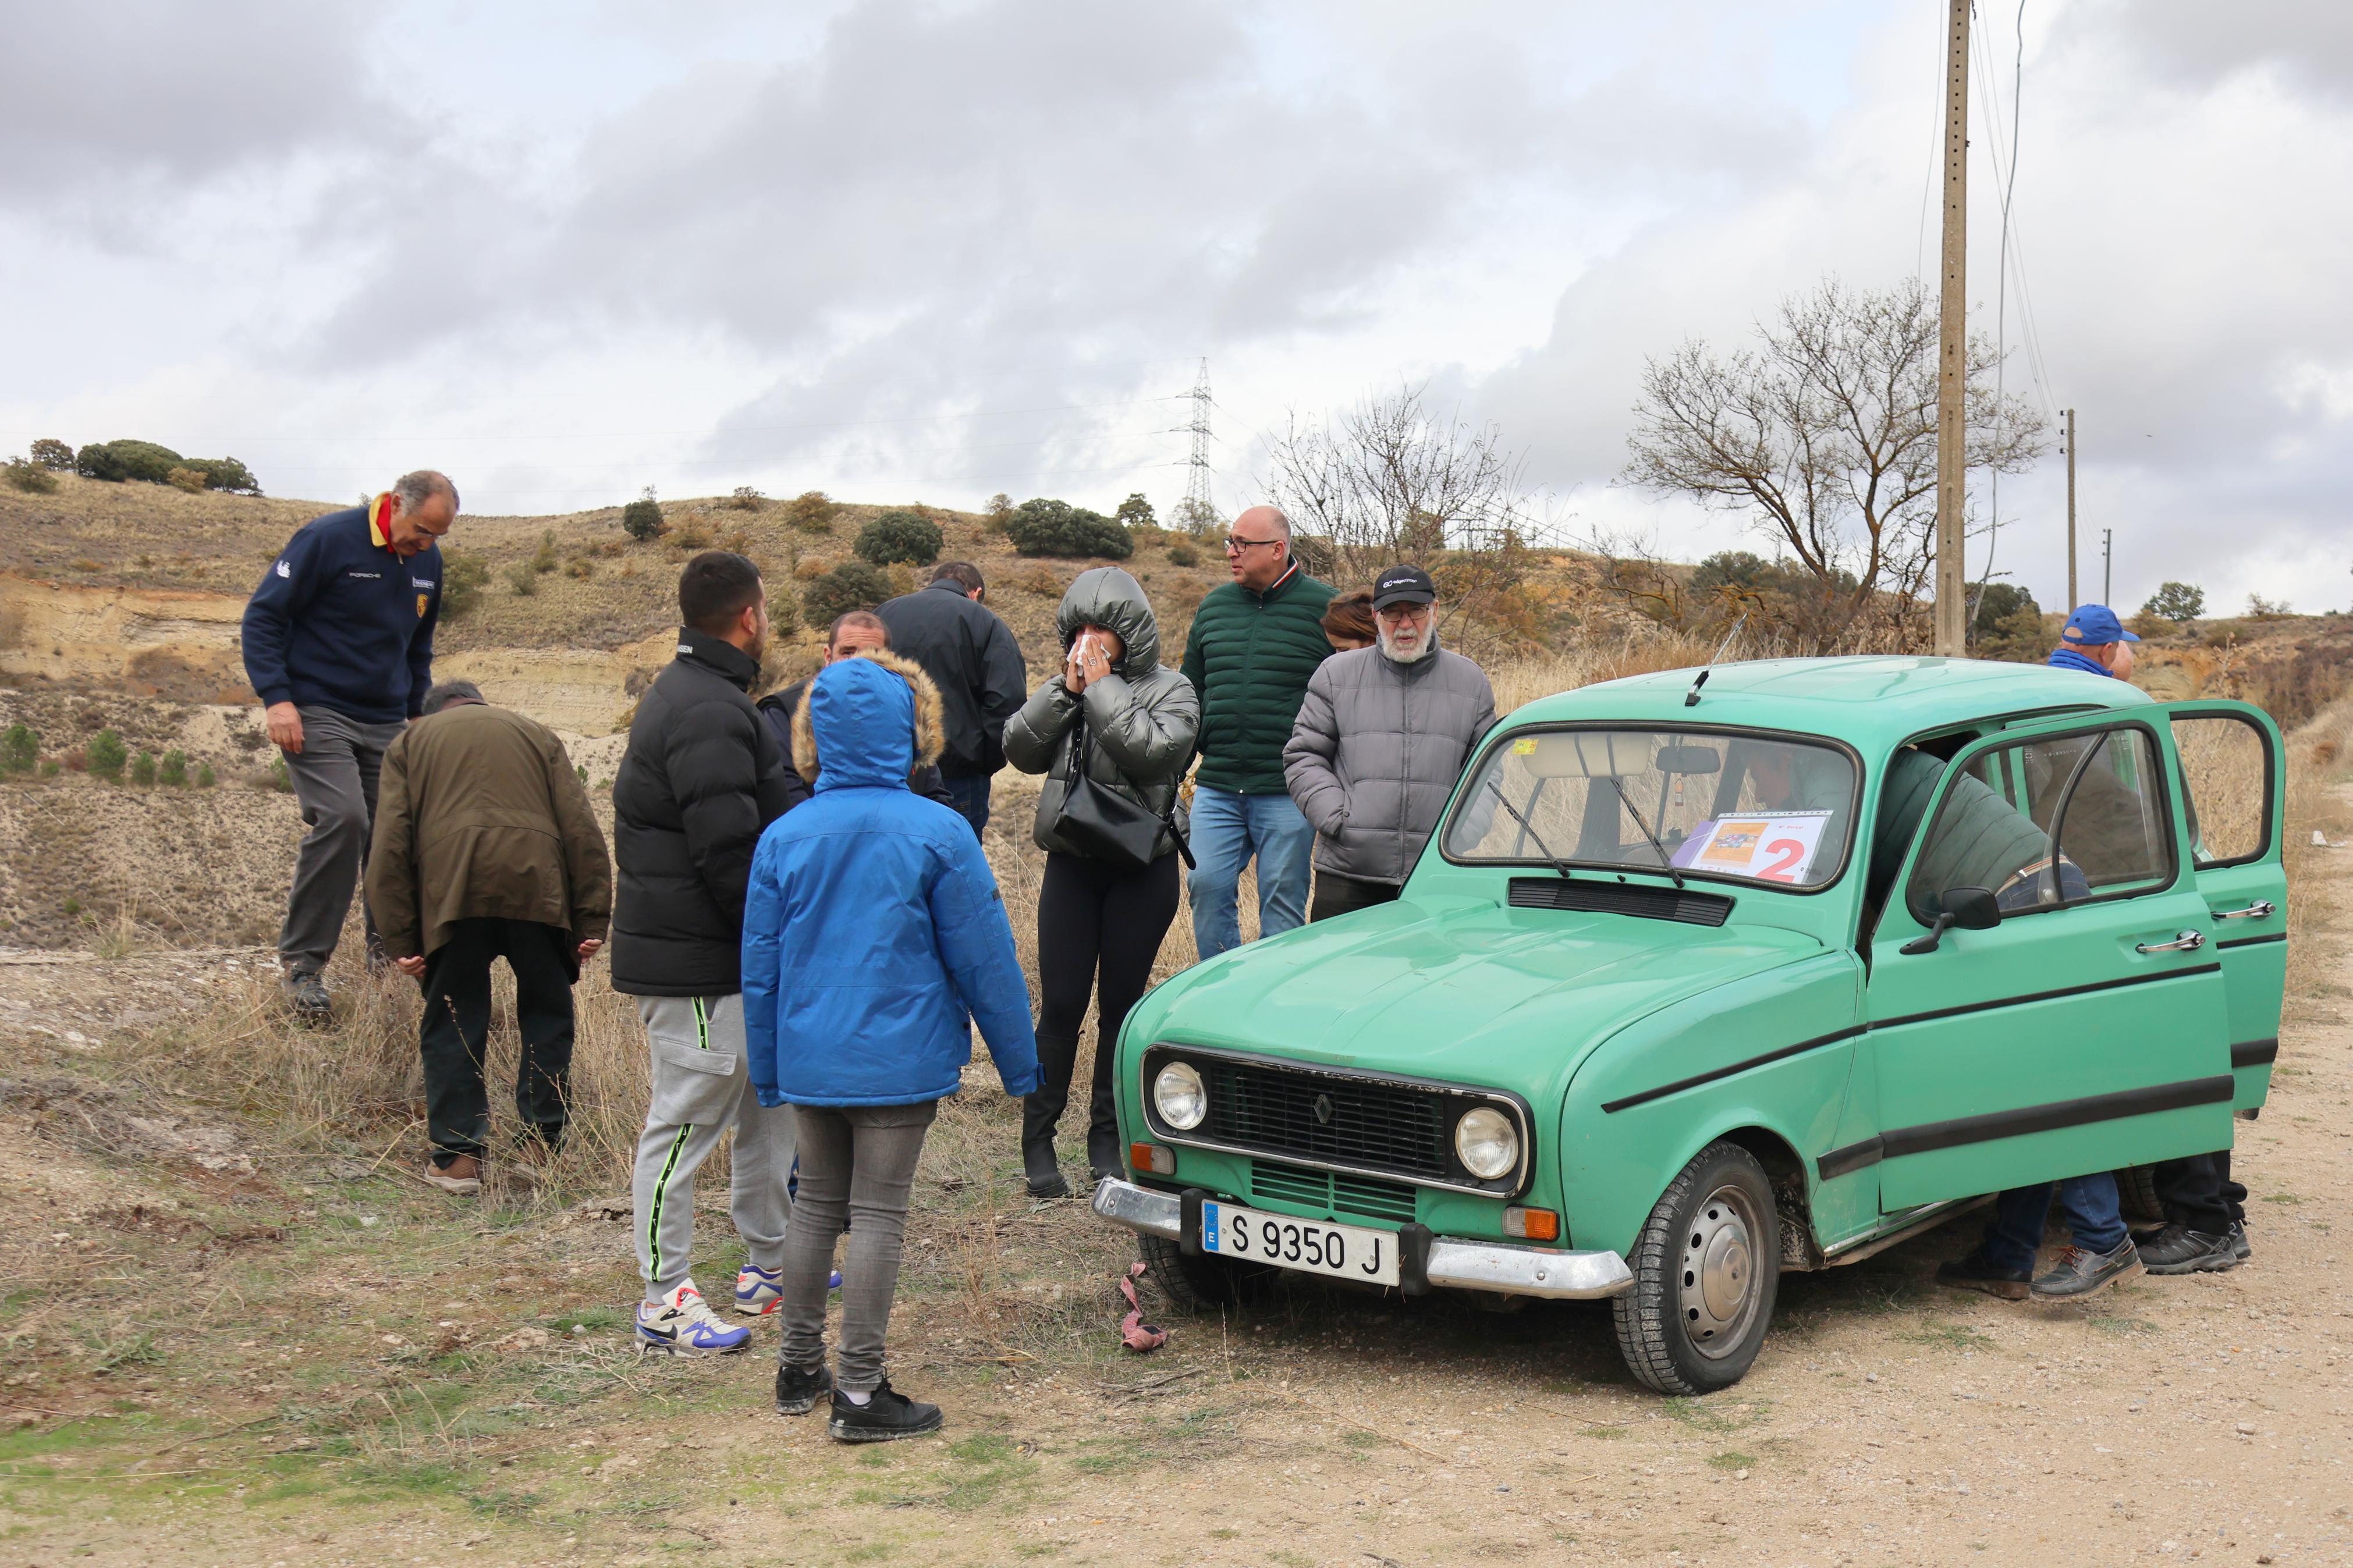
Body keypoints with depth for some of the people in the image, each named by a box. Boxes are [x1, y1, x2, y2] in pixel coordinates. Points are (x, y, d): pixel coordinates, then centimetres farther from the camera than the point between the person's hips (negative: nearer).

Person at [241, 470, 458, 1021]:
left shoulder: (428, 561, 10)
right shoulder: (327, 539, -10)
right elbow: (263, 615, -8)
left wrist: (419, 711, 18)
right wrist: (276, 697, -16)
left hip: (386, 723, 6)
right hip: (316, 714, -6)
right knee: (342, 819, -21)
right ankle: (301, 963, -10)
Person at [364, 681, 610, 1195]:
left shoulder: (411, 741, 26)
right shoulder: (536, 734, 28)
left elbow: (390, 847, 12)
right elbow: (582, 831, 13)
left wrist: (400, 940, 10)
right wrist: (591, 921, 9)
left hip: (451, 890, -1)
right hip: (537, 886, 1)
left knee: (452, 1027, 9)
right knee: (547, 1016, 13)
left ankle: (456, 1157, 7)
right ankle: (540, 1145, 10)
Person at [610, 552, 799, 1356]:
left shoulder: (691, 691, 16)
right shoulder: (708, 713, -20)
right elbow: (728, 851, -25)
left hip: (730, 957, 11)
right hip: (694, 964, -11)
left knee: (771, 1102, 19)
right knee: (684, 1121, -3)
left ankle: (769, 1265, 32)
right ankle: (665, 1302, 6)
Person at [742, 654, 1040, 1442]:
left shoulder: (784, 837, 0)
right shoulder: (938, 834, -11)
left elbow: (760, 965, 5)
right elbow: (983, 957, -6)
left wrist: (769, 1072, 16)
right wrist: (1017, 1060, 4)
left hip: (808, 1058, 4)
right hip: (899, 1056, -4)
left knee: (816, 1204, 18)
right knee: (878, 1213, 2)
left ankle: (799, 1368, 27)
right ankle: (860, 1392, 6)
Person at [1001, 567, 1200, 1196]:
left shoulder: (1170, 690, -3)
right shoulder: (1064, 689, 8)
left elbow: (1152, 751, -21)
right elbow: (1019, 750, -2)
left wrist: (1103, 688, -15)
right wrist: (1066, 690, -10)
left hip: (1142, 868, -2)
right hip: (1071, 865, 2)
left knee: (1122, 1003, 6)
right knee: (1061, 1005, -2)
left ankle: (1107, 1138, 18)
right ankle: (1038, 1139, 8)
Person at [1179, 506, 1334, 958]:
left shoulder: (1324, 608, -2)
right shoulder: (1214, 606, 13)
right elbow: (1191, 690, 22)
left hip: (1288, 790, -4)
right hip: (1216, 786, 4)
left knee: (1282, 899, 2)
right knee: (1207, 885, 0)